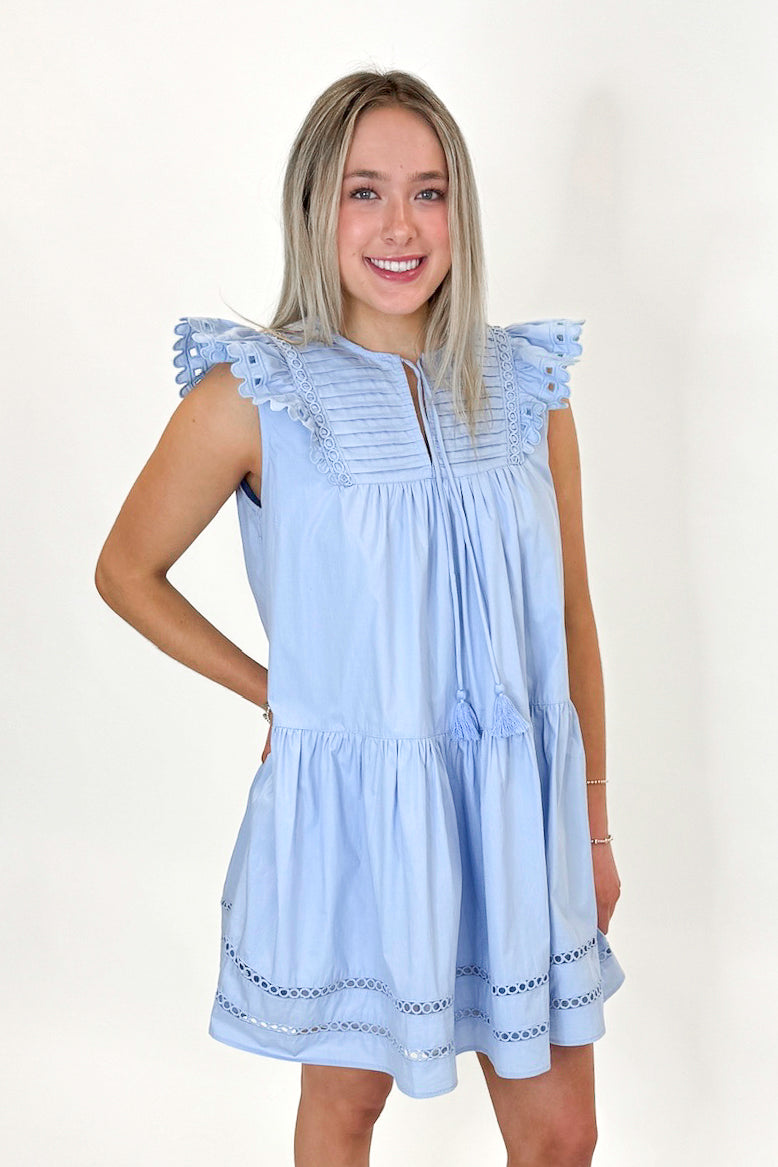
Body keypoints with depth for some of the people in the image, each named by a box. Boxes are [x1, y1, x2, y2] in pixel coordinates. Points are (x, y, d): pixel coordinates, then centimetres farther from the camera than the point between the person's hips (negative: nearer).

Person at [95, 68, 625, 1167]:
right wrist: (274, 690, -1)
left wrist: (595, 826, 10)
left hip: (519, 814, 3)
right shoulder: (254, 395, -8)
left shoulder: (526, 385, 1)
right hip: (349, 812, -2)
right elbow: (128, 570, 4)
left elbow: (571, 617, 7)